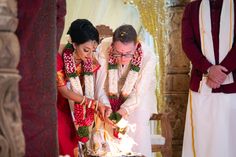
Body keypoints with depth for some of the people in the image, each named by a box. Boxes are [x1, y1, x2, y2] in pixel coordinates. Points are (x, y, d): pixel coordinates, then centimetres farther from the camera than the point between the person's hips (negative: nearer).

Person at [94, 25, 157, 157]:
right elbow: (100, 85, -22)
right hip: (111, 95, 1)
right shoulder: (103, 49, -28)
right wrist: (105, 106, -39)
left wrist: (123, 110, -39)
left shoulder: (148, 57, -30)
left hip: (138, 97, -1)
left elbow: (139, 93, -24)